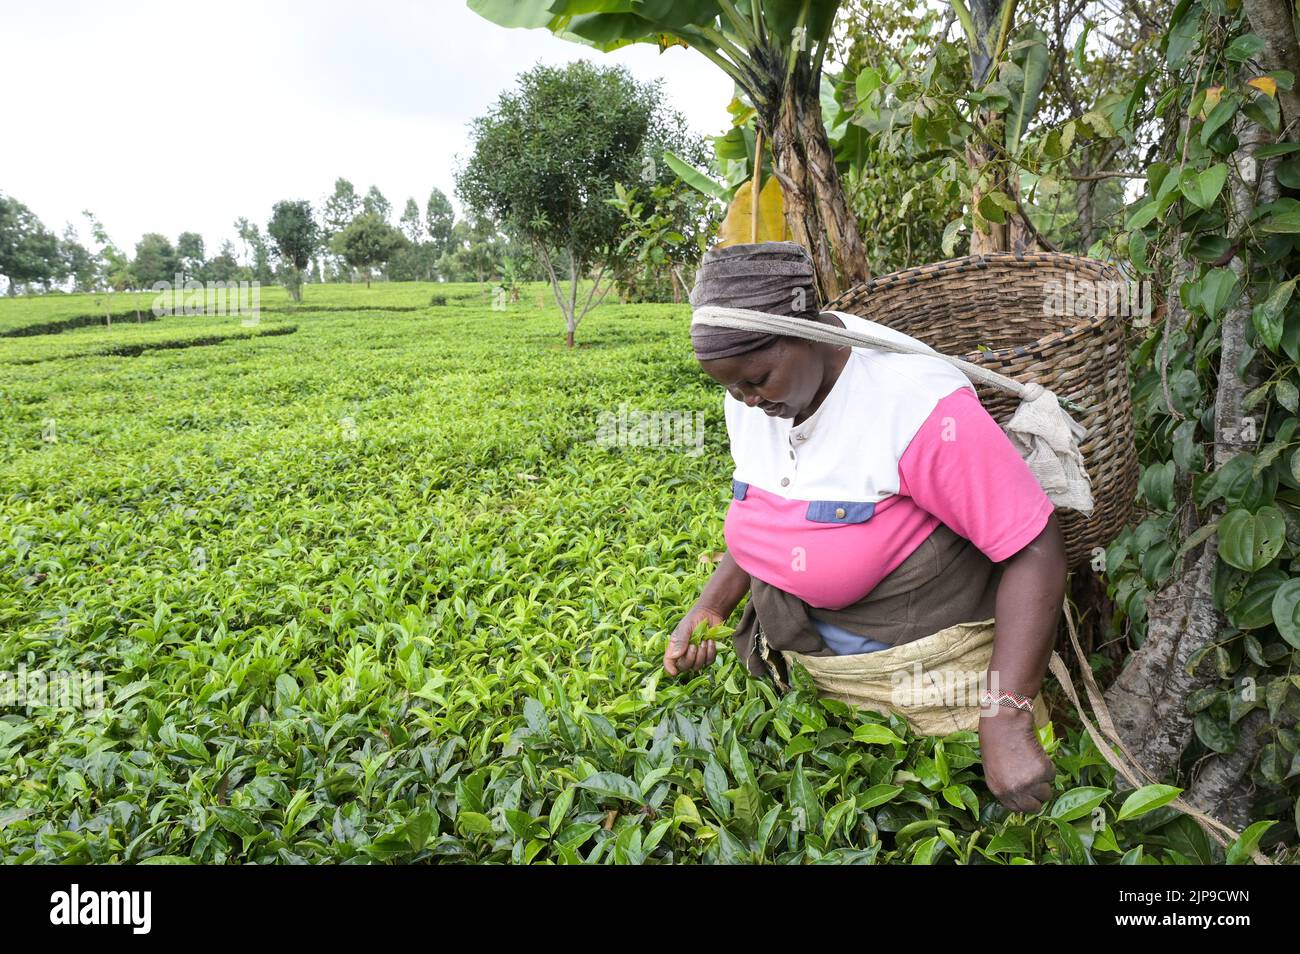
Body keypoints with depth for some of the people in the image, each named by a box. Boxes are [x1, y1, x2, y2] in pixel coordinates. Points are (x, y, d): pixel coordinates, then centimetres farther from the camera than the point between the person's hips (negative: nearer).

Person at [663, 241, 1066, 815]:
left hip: (913, 642, -6)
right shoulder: (752, 392, -8)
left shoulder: (915, 402, -30)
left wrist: (1006, 723, -32)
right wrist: (710, 606, -5)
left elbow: (1036, 549, -27)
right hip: (799, 632, 7)